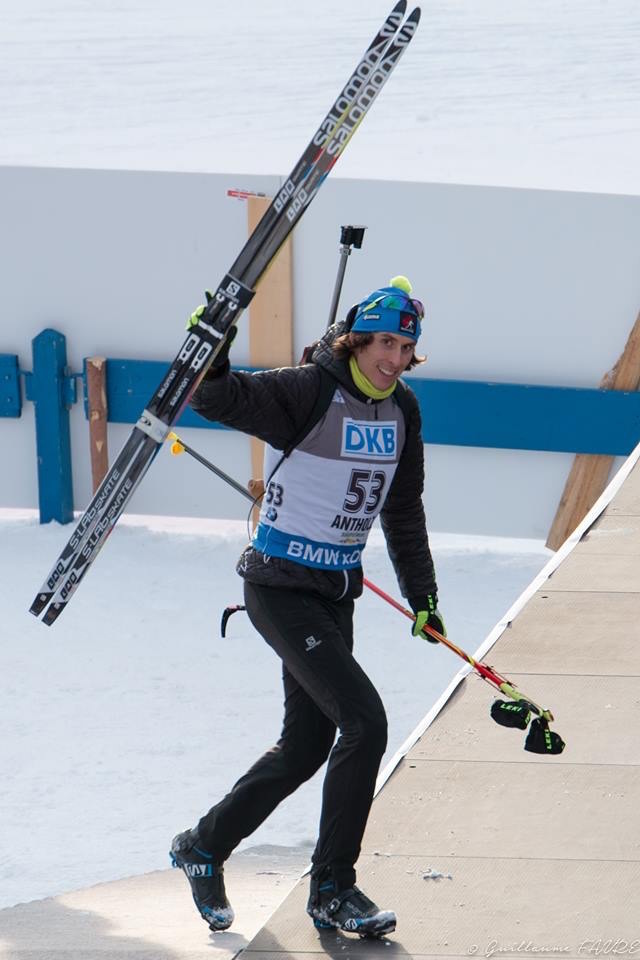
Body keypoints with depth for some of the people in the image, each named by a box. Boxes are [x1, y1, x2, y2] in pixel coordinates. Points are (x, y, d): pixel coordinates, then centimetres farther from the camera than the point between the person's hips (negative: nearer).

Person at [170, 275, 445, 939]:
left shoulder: (402, 411, 6)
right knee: (364, 721, -15)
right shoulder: (307, 393, -16)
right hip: (280, 586, -8)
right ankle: (332, 889, -3)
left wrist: (422, 595, 18)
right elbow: (217, 398, -22)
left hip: (336, 592, 8)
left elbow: (403, 512, 17)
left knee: (307, 745, 11)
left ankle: (203, 847, 31)